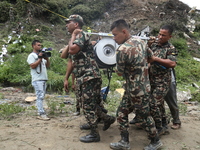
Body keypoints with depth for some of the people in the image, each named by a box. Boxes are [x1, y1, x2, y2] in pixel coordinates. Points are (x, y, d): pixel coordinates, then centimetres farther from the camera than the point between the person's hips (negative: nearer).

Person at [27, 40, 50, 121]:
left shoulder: (41, 55, 25)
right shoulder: (31, 56, 1)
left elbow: (47, 65, 21)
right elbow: (33, 66, -12)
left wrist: (47, 58, 5)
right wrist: (40, 58, -11)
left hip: (44, 79, 8)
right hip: (37, 80, -8)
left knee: (41, 97, 6)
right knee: (40, 96, -13)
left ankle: (40, 113, 9)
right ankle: (41, 114, -14)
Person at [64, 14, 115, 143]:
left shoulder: (82, 35, -9)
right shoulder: (75, 38, 20)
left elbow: (72, 50, -26)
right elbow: (71, 61, 21)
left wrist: (73, 35, -9)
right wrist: (66, 78, 19)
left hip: (89, 77, -10)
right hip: (83, 78, 10)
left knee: (88, 106, -3)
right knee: (91, 104, 17)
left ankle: (94, 134, 9)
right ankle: (107, 118, 32)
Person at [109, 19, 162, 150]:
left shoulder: (122, 49, -25)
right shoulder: (141, 41, 2)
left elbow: (119, 73, -11)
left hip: (136, 90, -9)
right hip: (143, 85, 9)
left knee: (145, 115, 11)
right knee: (121, 113, 14)